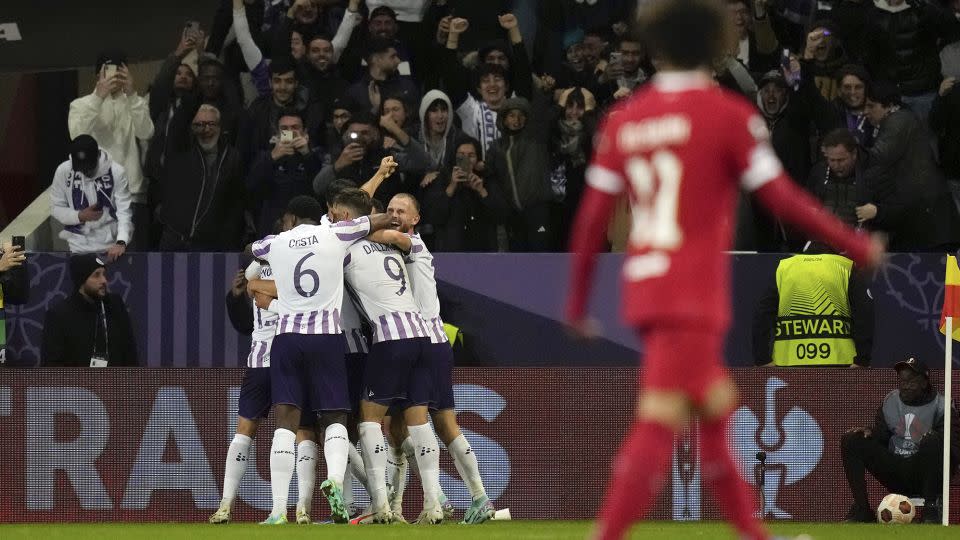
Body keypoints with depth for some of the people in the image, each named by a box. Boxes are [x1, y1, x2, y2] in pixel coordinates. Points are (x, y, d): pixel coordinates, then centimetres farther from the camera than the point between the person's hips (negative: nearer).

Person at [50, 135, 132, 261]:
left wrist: (121, 243, -32)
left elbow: (125, 211, -17)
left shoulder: (117, 172, -15)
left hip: (111, 246, -1)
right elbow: (55, 208, -1)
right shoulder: (63, 172, -10)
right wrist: (80, 216, -18)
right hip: (79, 246, 1)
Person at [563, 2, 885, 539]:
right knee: (657, 429, -13)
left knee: (719, 407, 20)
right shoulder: (730, 113, -7)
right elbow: (782, 198, -8)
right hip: (693, 297, -7)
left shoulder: (624, 120, 8)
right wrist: (858, 246, 4)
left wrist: (577, 302, 15)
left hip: (643, 293, 7)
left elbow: (592, 218, 7)